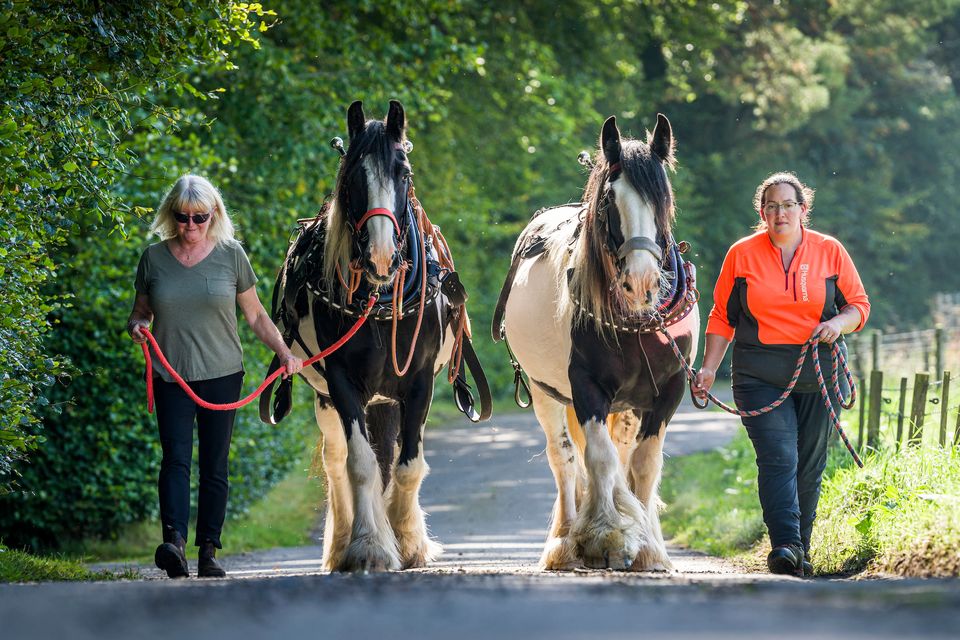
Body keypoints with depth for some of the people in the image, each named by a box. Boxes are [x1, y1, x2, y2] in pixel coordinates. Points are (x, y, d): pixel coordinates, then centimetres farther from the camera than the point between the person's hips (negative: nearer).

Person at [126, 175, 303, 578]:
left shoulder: (231, 255, 2)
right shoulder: (154, 258, 4)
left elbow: (255, 314, 9)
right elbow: (140, 312, 14)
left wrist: (284, 352, -1)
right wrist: (137, 327, -9)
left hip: (222, 375, 1)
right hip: (171, 376, 0)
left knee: (215, 465, 3)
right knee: (175, 458, -14)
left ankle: (208, 550, 7)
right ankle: (174, 540, -29)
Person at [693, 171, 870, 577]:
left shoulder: (830, 252, 5)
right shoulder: (741, 255, 5)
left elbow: (859, 305, 11)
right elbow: (722, 317, 11)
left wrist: (838, 324, -11)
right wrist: (708, 369, 3)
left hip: (818, 374, 2)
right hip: (759, 375, -1)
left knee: (810, 465, 5)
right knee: (778, 458, -17)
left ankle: (801, 549, 16)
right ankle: (785, 546, -26)